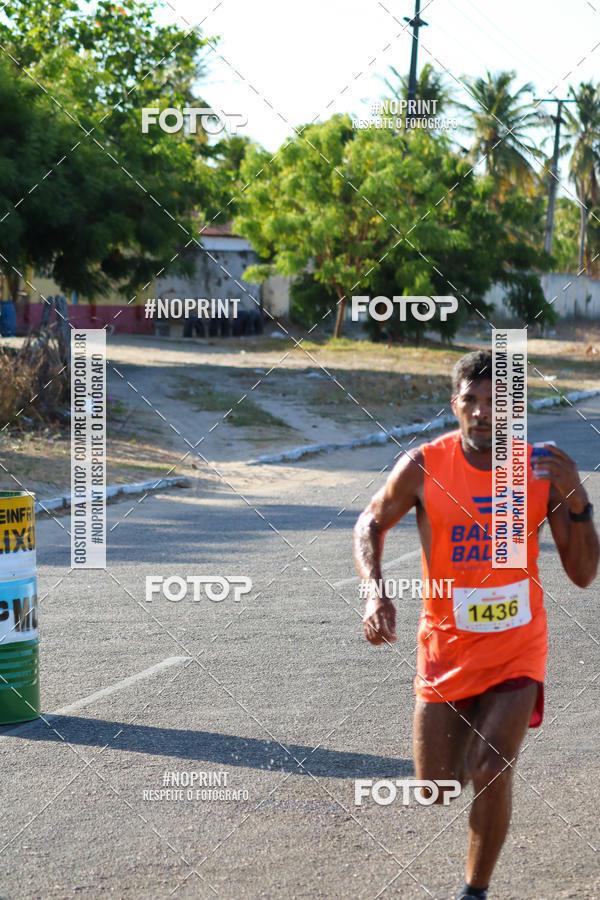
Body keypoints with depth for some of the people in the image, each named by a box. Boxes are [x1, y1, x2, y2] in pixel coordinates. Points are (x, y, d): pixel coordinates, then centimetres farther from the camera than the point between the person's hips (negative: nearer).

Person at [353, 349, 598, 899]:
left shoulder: (544, 471, -10)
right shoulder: (424, 468, -13)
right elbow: (372, 524, 5)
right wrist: (375, 592, -12)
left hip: (517, 646, -1)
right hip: (446, 644, 1)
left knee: (491, 772, -18)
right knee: (435, 790, 7)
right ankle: (464, 739, 44)